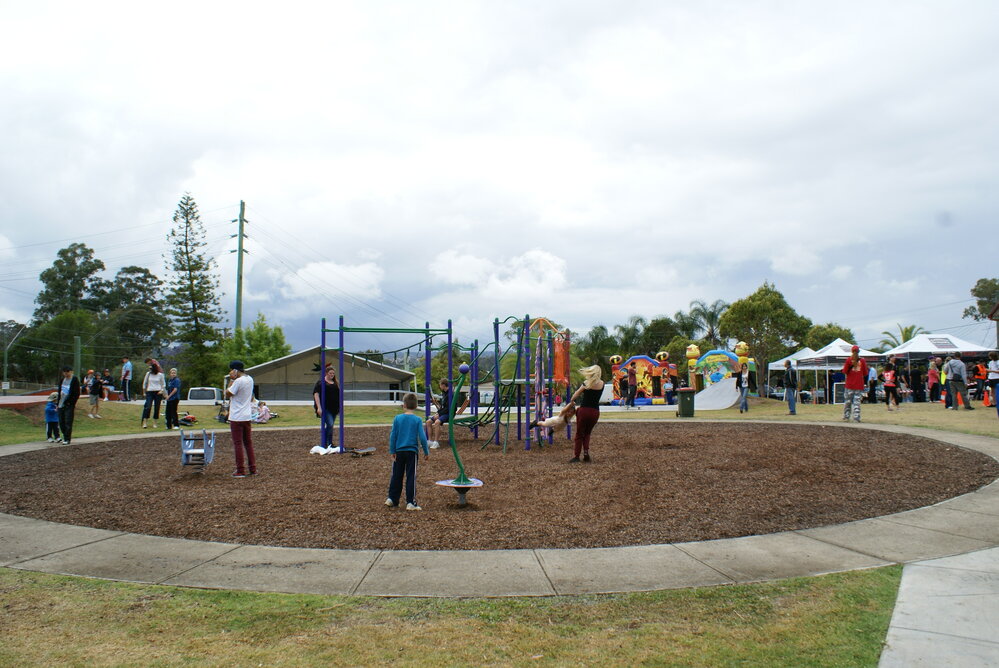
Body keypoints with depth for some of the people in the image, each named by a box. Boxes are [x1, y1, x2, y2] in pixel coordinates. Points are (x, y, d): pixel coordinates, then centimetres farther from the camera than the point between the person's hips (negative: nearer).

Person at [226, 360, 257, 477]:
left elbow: (227, 394, -12)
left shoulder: (238, 381, -18)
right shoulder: (250, 379, 9)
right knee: (248, 443, 13)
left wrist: (231, 380, -10)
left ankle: (240, 471, 2)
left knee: (238, 444, -1)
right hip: (247, 416, 8)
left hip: (236, 418, -8)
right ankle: (252, 469, 16)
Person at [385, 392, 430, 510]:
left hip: (399, 451, 2)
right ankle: (411, 502, 2)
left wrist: (392, 451, 6)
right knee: (411, 477, 2)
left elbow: (392, 436, -1)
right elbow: (422, 437, -8)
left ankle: (392, 499, 20)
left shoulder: (398, 418, -2)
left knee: (396, 476, 14)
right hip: (412, 452, -2)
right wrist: (426, 452, 2)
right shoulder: (417, 420, -7)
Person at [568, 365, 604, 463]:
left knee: (579, 434, 7)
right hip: (595, 412, 3)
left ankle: (576, 456, 2)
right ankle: (586, 453, 4)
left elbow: (576, 394, 6)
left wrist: (572, 400, 26)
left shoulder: (586, 383, -5)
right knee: (587, 433, 20)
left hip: (584, 410, -3)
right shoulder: (602, 383, 2)